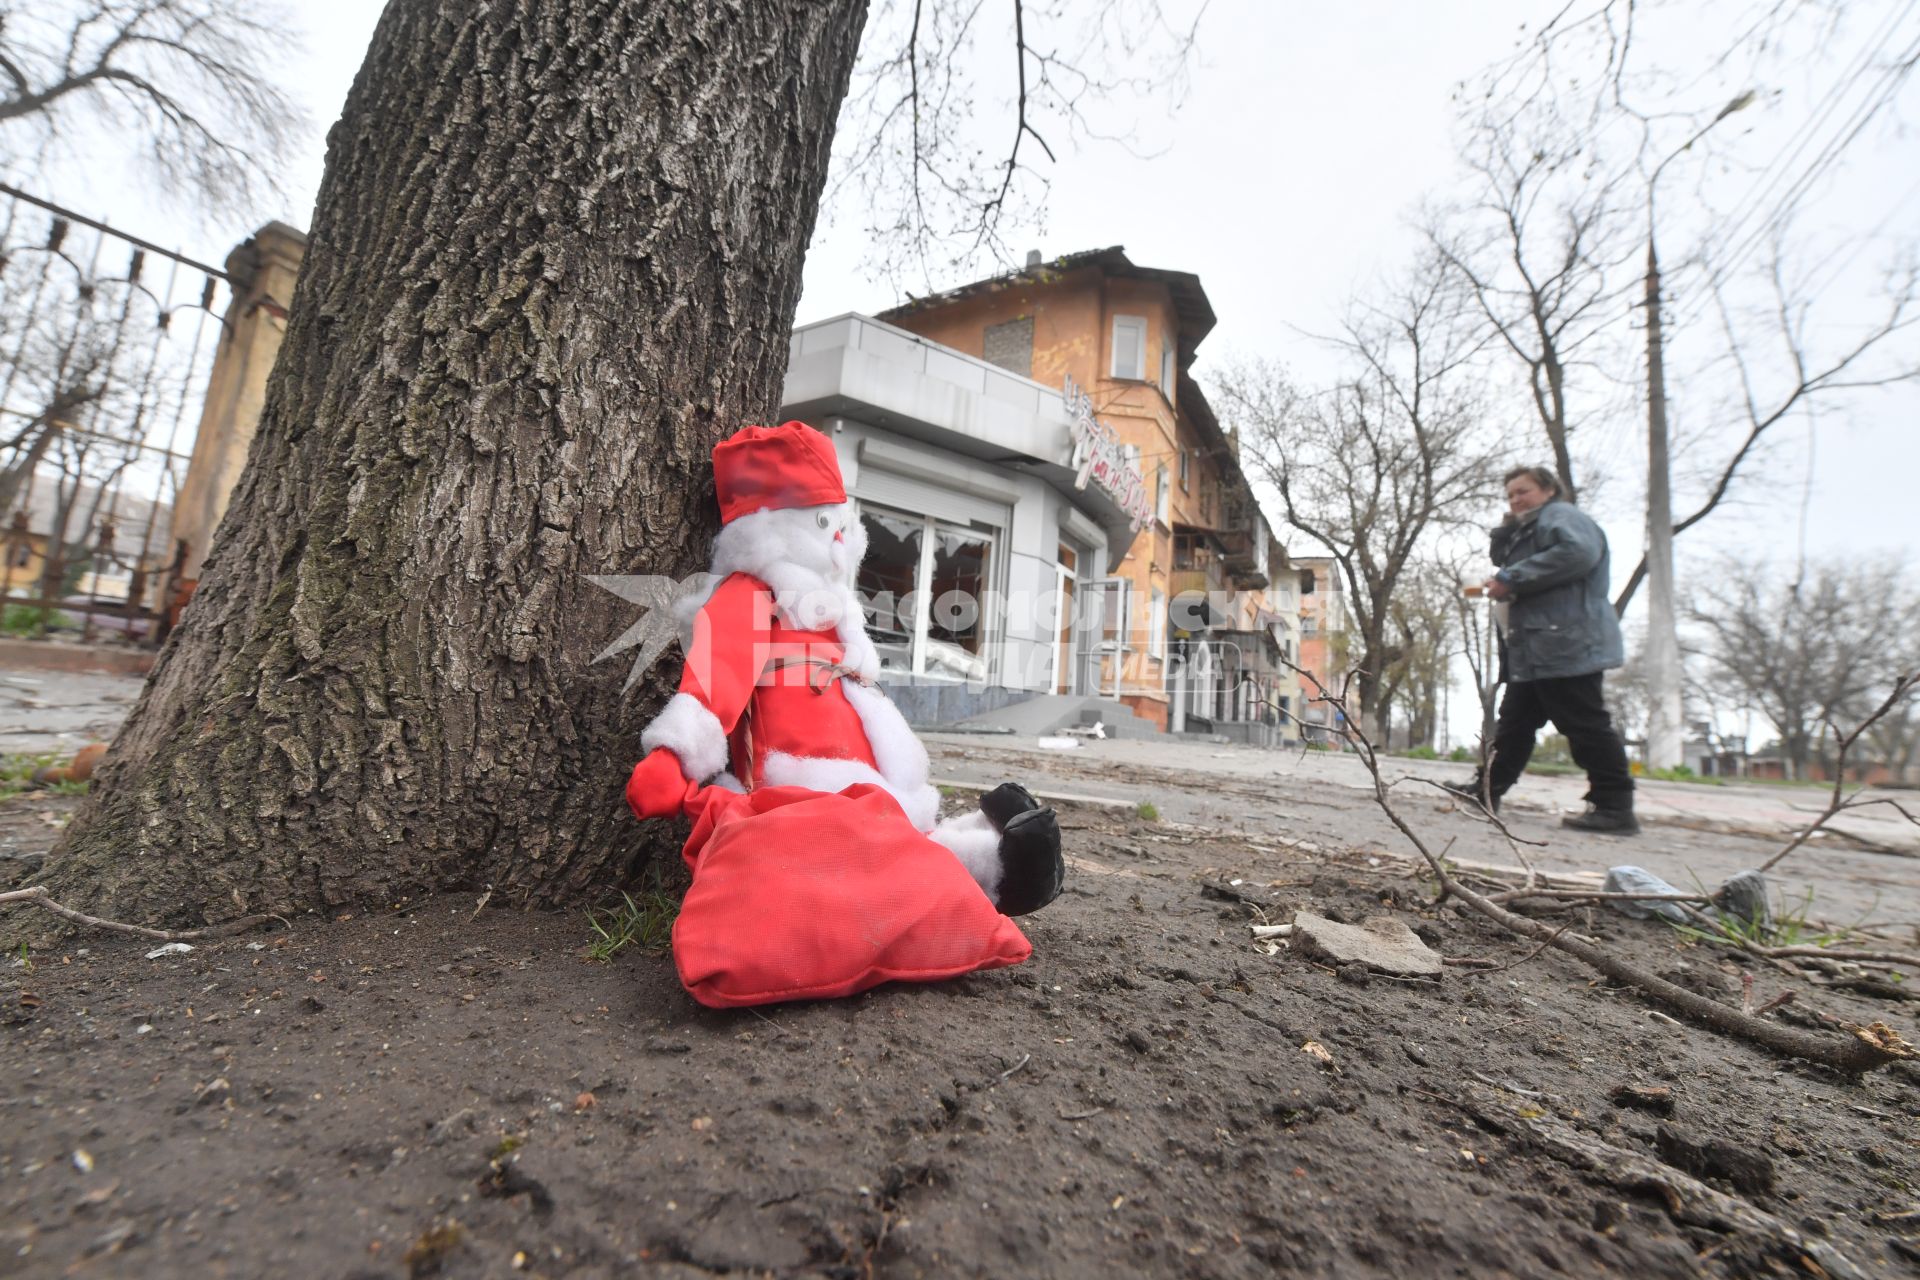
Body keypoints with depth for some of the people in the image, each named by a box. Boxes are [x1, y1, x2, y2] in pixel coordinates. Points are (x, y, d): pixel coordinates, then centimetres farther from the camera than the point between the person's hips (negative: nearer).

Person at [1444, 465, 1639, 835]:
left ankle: (1615, 808, -3)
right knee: (1514, 721, 12)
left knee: (1586, 725, -8)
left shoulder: (1561, 515, -4)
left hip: (1566, 646, -11)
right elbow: (1503, 559, 21)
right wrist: (1508, 529, 8)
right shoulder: (1529, 529, 28)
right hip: (1536, 651, 11)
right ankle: (1488, 789, 19)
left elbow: (1578, 552, -23)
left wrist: (1511, 580, -19)